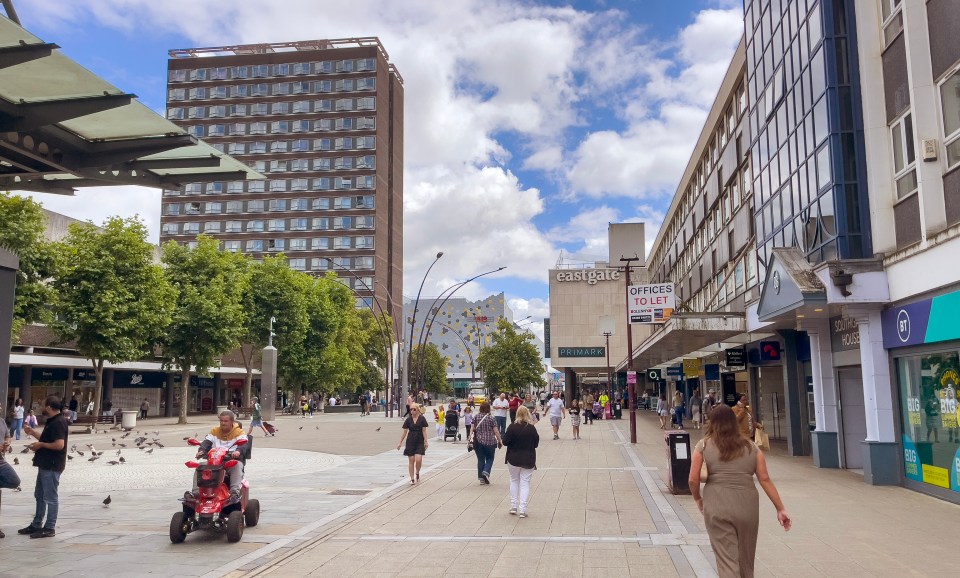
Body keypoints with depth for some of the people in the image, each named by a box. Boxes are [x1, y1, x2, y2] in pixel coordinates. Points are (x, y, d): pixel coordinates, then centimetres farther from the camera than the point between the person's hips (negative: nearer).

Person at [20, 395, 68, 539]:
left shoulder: (58, 422, -19)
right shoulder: (52, 421, 15)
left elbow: (59, 445, -26)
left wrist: (40, 444, -15)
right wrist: (33, 433, 16)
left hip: (52, 466, -11)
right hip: (46, 465, 11)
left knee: (50, 497, -3)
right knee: (39, 495, 19)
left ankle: (50, 528, 4)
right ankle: (36, 525, 29)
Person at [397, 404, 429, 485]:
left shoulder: (422, 419, -3)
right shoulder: (408, 419, 2)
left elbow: (424, 431, -2)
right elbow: (405, 432, 6)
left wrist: (426, 441, -7)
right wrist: (400, 443, 5)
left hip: (420, 442, -2)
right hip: (410, 441, 2)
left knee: (418, 459, -12)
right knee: (411, 460, 1)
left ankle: (417, 473, 17)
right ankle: (412, 479, 11)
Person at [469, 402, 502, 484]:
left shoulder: (476, 417, -1)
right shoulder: (491, 418, -8)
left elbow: (473, 428, 2)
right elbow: (496, 431, -8)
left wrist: (471, 437, 16)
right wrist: (499, 441, 0)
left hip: (478, 442, 2)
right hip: (490, 442, -2)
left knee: (480, 459, 11)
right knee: (489, 459, 13)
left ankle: (481, 477, 10)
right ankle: (486, 472, -9)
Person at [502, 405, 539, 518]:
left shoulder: (512, 427, -13)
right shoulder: (532, 428, -8)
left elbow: (505, 441, -9)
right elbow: (536, 443, 2)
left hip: (513, 459, 0)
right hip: (528, 460, 0)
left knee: (514, 481, 17)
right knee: (525, 483, 6)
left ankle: (513, 507, 18)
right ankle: (522, 509, 0)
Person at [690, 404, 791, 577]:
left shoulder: (704, 445, 5)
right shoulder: (751, 446, 11)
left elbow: (693, 480, 0)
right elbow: (765, 479, 6)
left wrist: (699, 500, 18)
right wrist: (780, 509, 11)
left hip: (717, 506, -3)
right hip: (747, 506, 3)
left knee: (727, 560, -2)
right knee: (746, 559, 19)